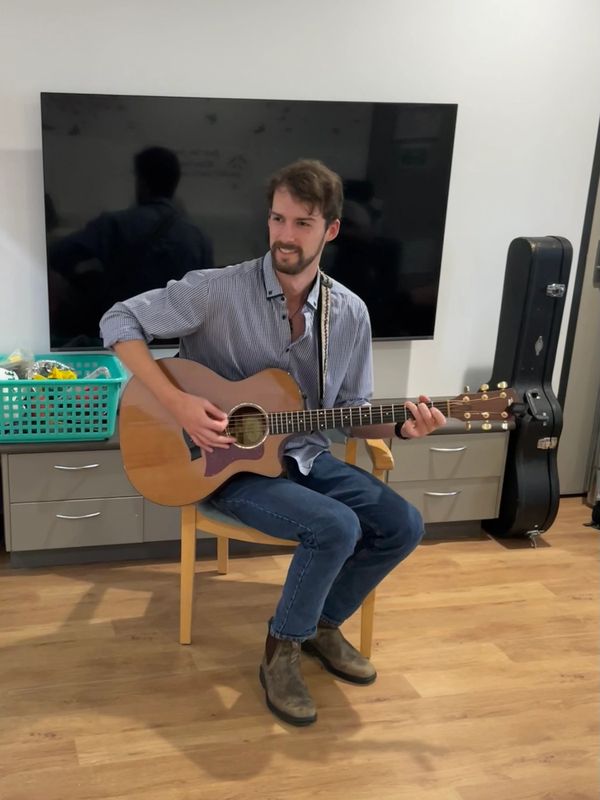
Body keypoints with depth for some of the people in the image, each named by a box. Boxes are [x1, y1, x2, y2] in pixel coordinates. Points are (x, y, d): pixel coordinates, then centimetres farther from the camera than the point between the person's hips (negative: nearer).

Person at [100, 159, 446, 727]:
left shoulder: (350, 313, -3)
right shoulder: (218, 290, -17)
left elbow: (352, 412, 5)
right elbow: (120, 321, -15)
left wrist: (399, 426, -16)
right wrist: (178, 404, -24)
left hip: (305, 458, 6)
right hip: (228, 462, -5)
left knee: (403, 527, -7)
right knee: (337, 528, -27)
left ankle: (321, 624, 16)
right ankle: (282, 649, -1)